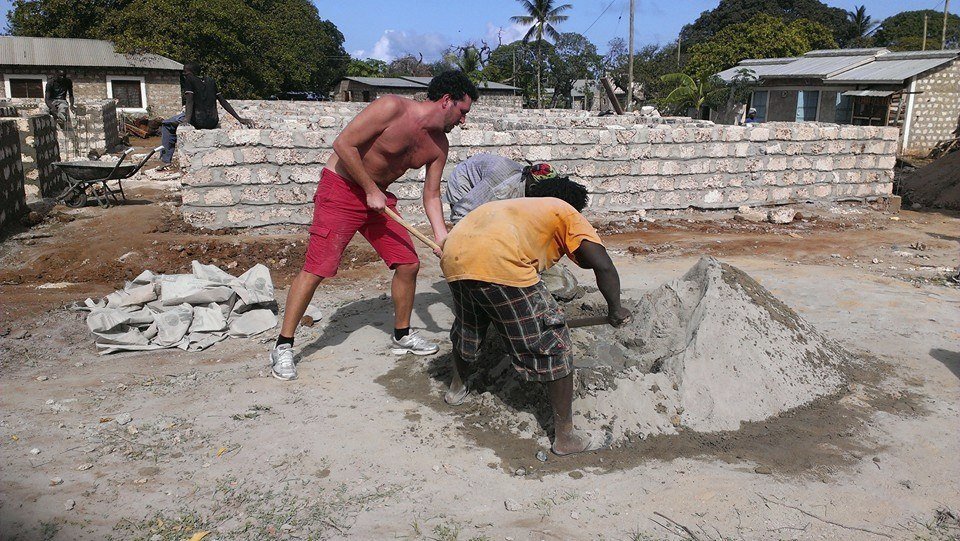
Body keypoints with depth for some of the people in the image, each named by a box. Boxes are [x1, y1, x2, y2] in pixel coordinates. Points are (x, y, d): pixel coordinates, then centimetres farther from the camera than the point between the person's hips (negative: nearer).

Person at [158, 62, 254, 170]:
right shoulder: (211, 81, 17)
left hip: (198, 120, -6)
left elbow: (189, 100, -14)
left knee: (166, 125, 15)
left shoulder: (189, 80, 1)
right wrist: (240, 119, 12)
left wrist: (187, 119, -26)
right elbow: (223, 101, 14)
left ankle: (166, 161, 8)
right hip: (213, 123, 6)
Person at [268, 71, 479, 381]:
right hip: (341, 189, -7)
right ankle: (283, 347, 2)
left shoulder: (439, 145, 0)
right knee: (317, 268, -10)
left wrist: (442, 237, -9)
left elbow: (431, 195, 4)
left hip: (379, 197, 7)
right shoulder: (393, 108, -22)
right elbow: (343, 144, -22)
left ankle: (401, 336, 23)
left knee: (409, 264, 3)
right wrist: (371, 190, -19)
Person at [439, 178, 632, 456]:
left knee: (467, 328, 34)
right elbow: (603, 265, 7)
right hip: (499, 264, -7)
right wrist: (615, 309, 23)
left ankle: (457, 388, 58)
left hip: (453, 256, 7)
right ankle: (565, 437, 16)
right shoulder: (566, 212, 21)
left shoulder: (517, 206, 40)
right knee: (553, 346, 8)